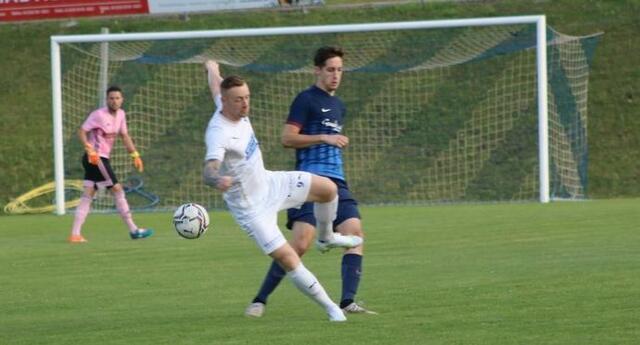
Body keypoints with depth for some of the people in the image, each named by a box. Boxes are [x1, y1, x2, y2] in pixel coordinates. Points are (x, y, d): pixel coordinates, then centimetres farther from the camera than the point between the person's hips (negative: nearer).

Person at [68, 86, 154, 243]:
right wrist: (89, 149, -27)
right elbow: (82, 131, -16)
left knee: (87, 196, 5)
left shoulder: (121, 115, 11)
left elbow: (124, 135, 18)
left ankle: (75, 234, 3)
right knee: (118, 190, -6)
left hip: (102, 159, 9)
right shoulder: (99, 115, -14)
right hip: (96, 158, -9)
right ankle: (133, 230, -3)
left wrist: (135, 155, 11)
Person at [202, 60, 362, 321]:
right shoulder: (218, 133, -32)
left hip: (269, 183, 8)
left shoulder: (232, 107, -7)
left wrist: (213, 69, 40)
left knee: (327, 188, 2)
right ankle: (330, 308, -1)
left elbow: (216, 86, 17)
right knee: (286, 259, -13)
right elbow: (209, 170, -48)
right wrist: (218, 180, -72)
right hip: (251, 206, -8)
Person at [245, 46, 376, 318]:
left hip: (336, 182, 8)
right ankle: (260, 300, -7)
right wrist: (324, 137, -16)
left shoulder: (338, 106, 23)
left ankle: (348, 302, -10)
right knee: (301, 242, -16)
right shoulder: (306, 100, -3)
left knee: (354, 233, -10)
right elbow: (287, 138, -11)